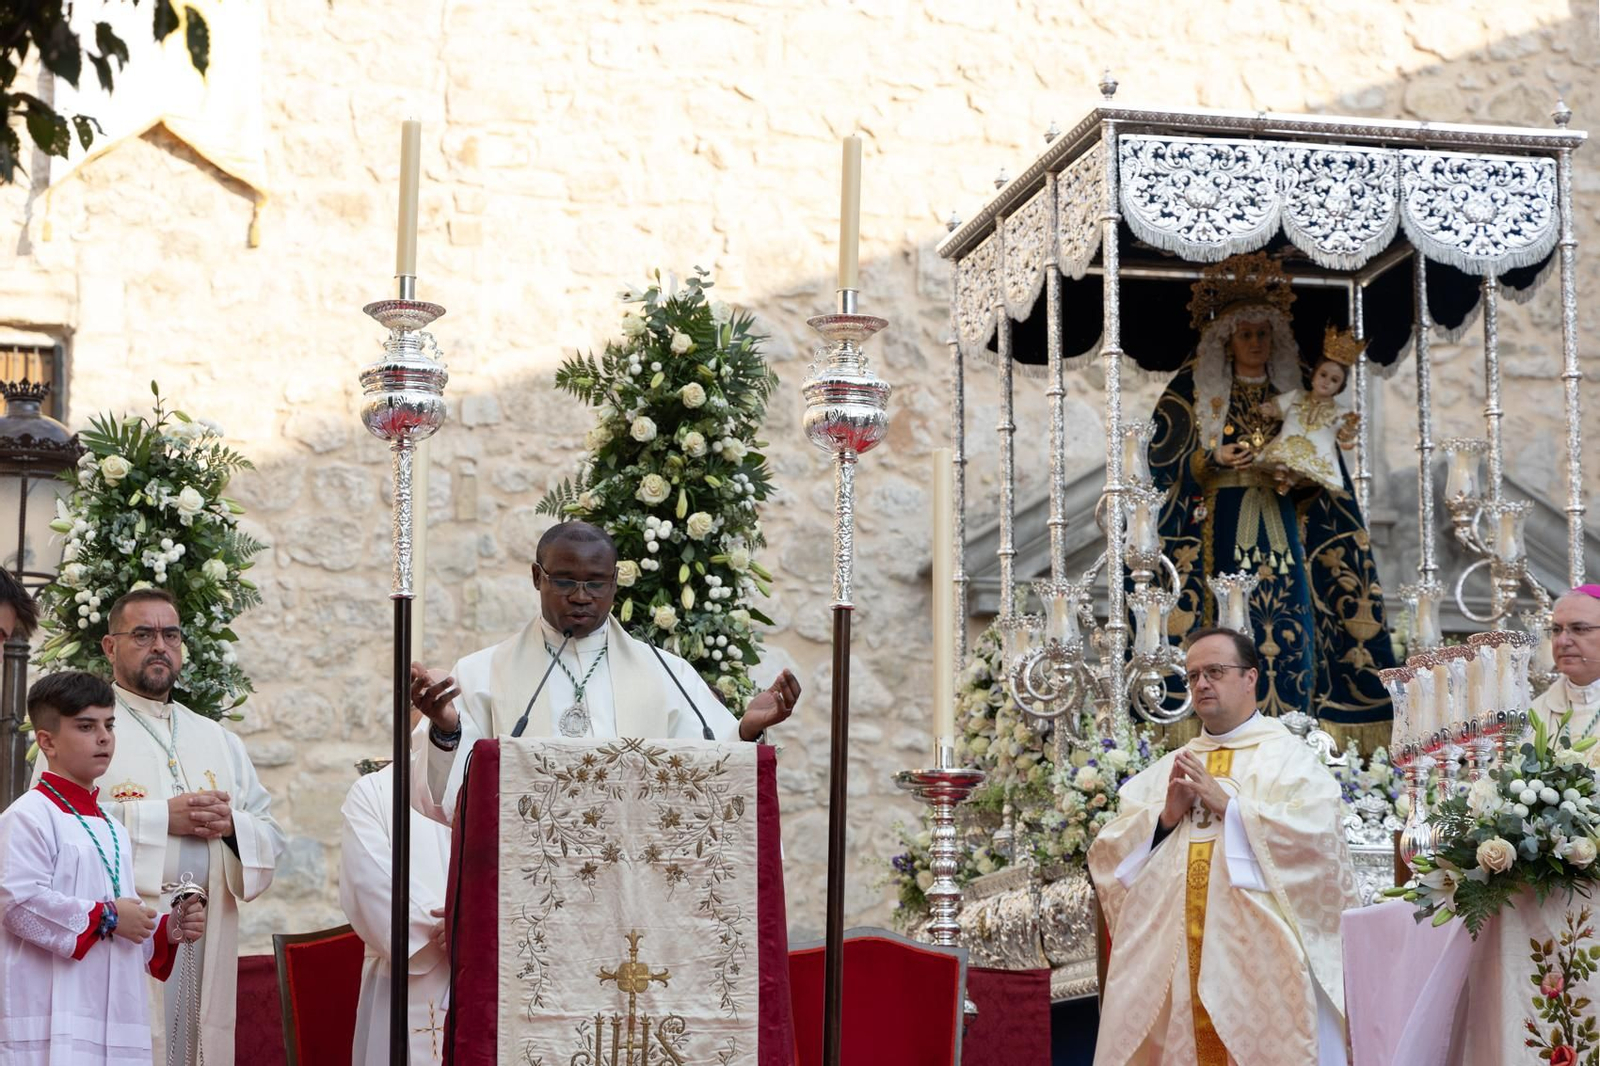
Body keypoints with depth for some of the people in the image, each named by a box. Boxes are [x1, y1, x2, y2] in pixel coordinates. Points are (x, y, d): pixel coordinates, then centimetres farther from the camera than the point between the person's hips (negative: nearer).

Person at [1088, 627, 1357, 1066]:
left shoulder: (1289, 756, 4)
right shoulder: (1167, 768, 17)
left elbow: (1317, 835, -13)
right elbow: (1108, 852, 11)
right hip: (1170, 958, 4)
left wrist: (1228, 803, -11)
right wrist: (1165, 817, -5)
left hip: (1259, 959, -4)